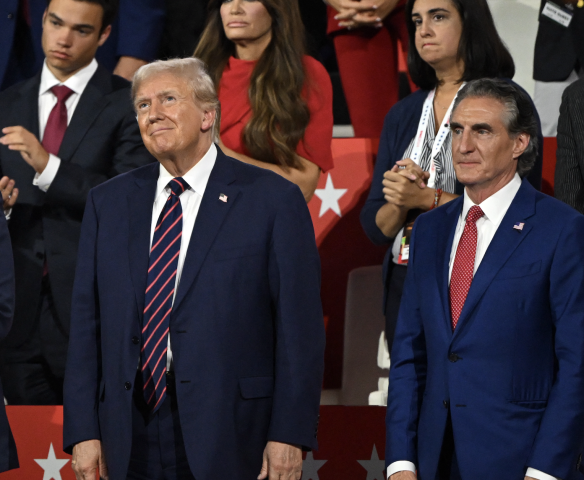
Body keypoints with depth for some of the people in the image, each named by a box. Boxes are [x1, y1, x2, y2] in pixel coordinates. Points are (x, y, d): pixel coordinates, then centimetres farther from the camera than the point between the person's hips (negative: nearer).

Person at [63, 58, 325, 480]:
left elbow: (300, 327, -5)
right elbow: (87, 322, 9)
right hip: (133, 441, 4)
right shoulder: (108, 203, 12)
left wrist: (289, 434, -12)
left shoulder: (272, 200, -2)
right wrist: (84, 430, 1)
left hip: (232, 440, -3)